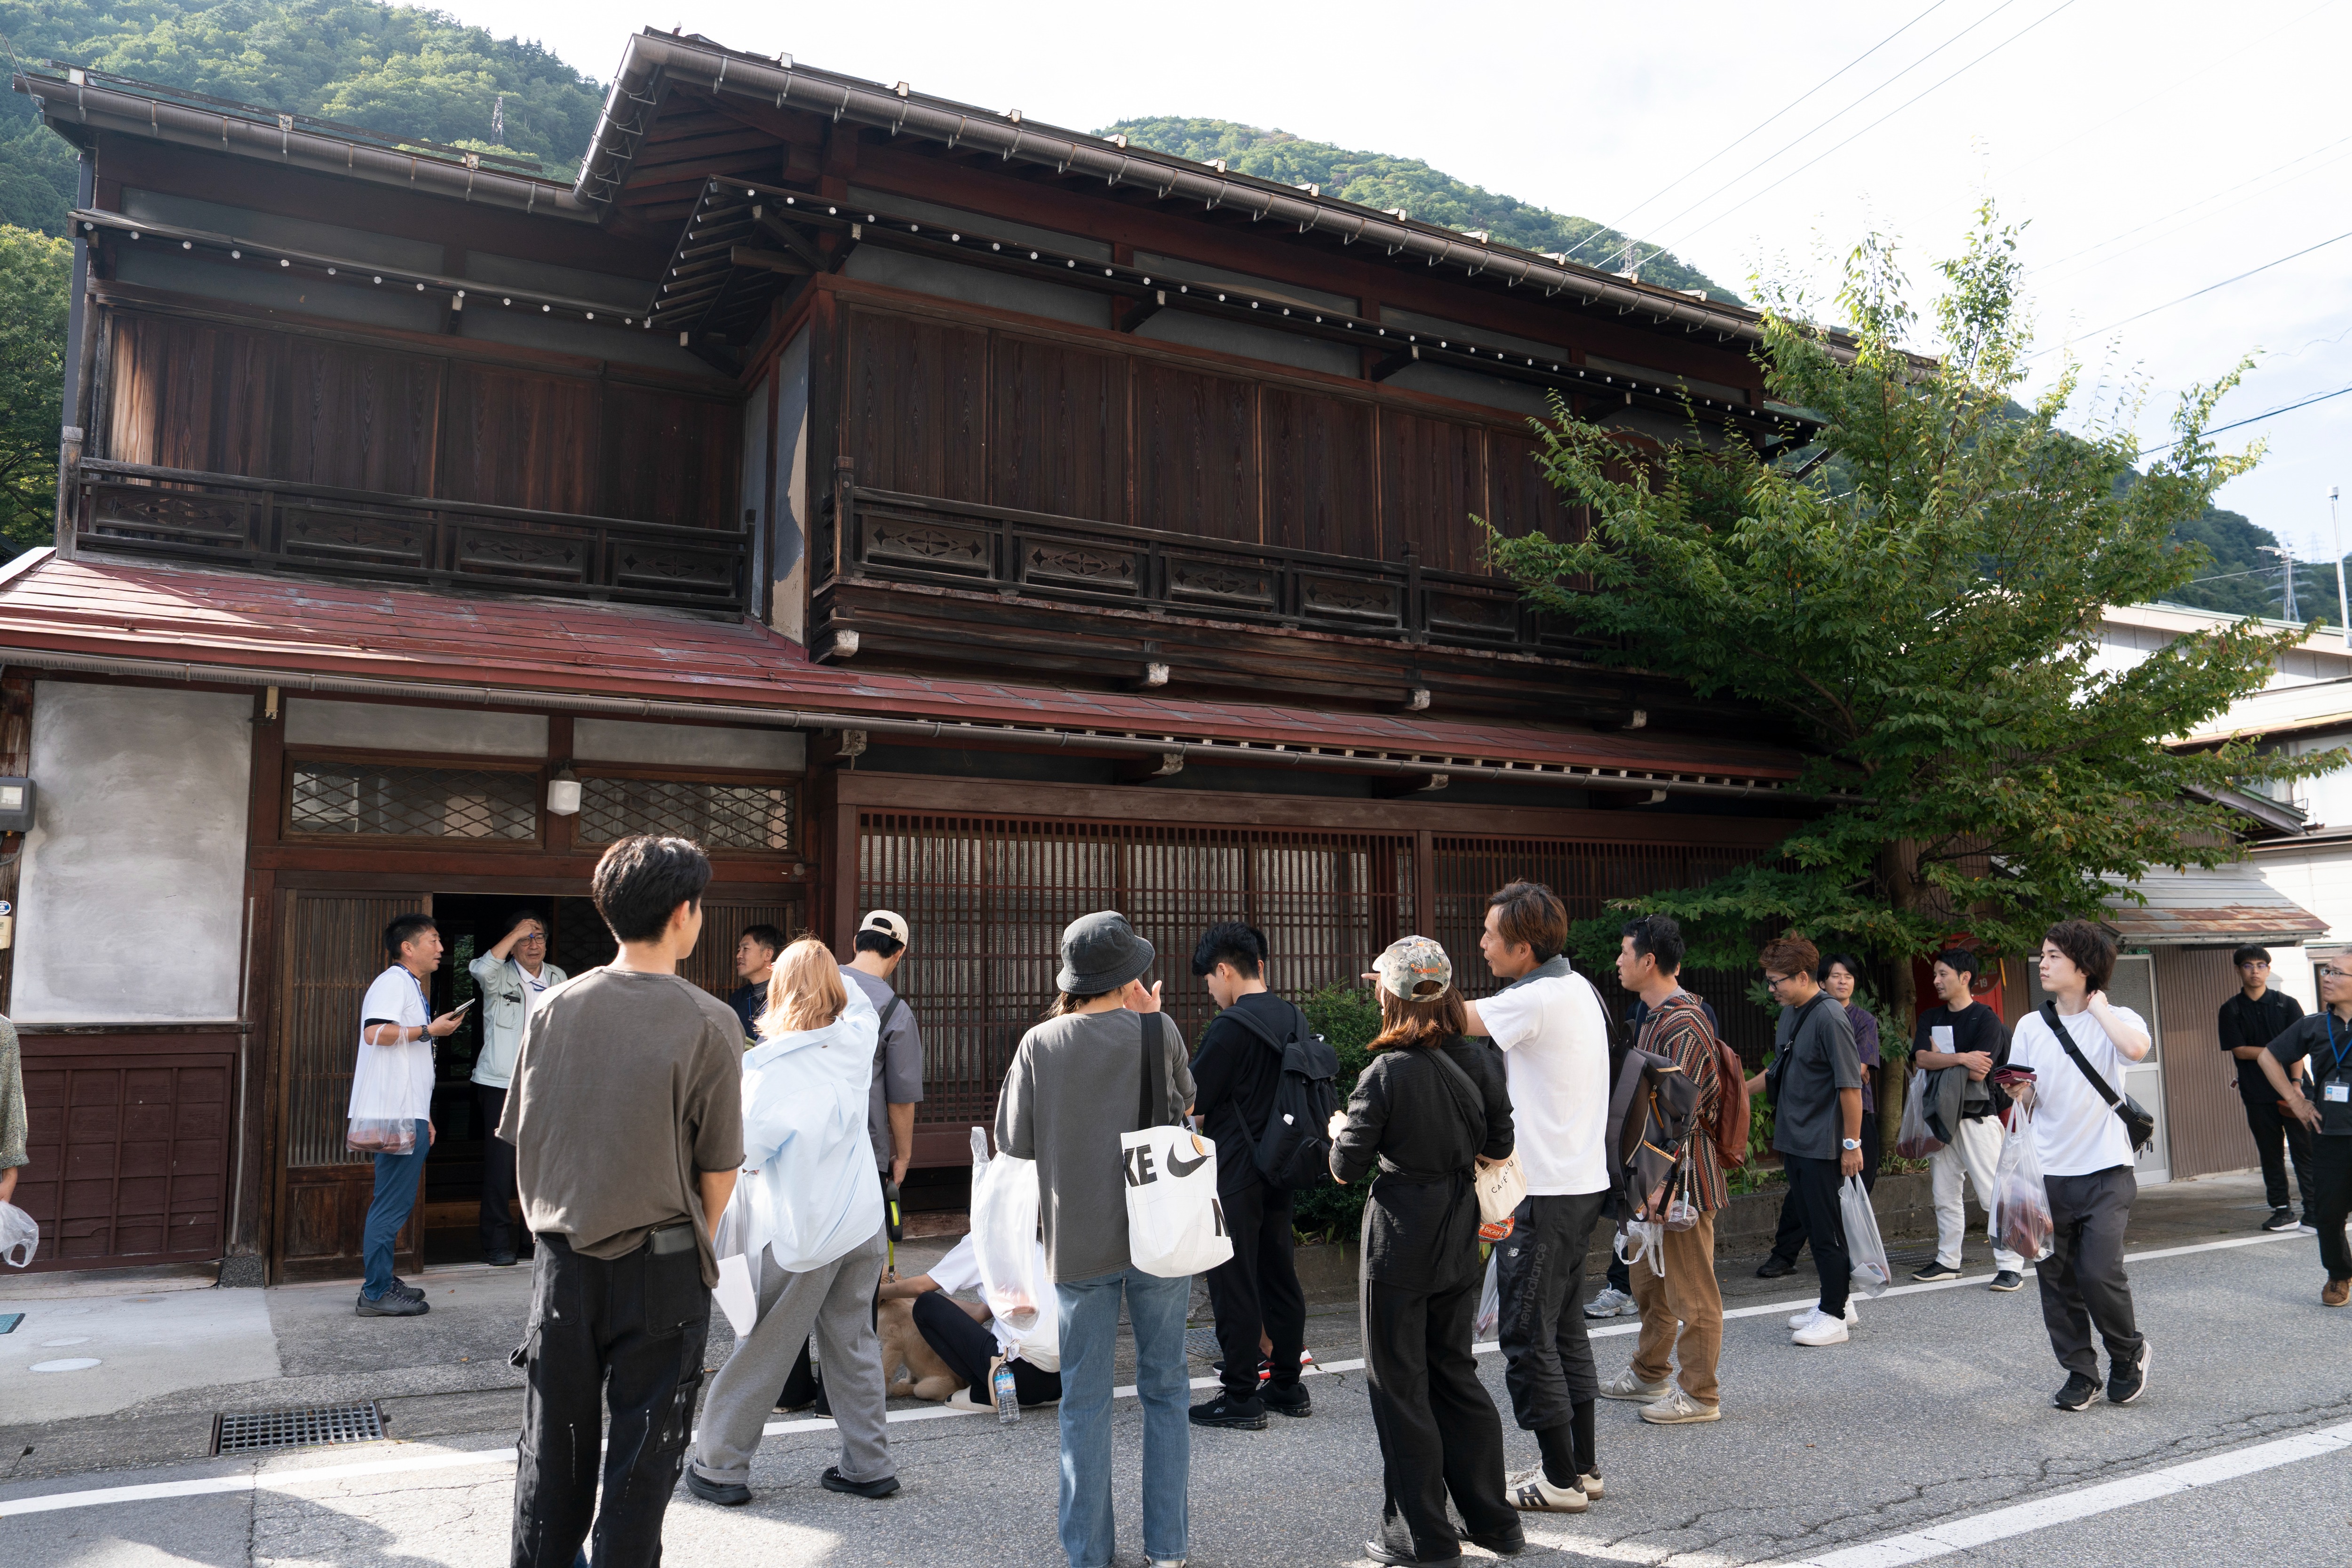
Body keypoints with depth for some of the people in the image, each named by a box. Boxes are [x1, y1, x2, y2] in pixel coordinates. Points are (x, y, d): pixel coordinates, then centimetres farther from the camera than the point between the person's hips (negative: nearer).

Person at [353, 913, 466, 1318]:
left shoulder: (412, 987, 21)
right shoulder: (393, 981, -9)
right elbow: (375, 1032, -27)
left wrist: (424, 1118, 24)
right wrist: (429, 1030, -17)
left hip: (409, 1114, 10)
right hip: (396, 1114, -10)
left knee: (395, 1202, 14)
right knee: (392, 1204, -7)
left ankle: (382, 1281, 22)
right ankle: (377, 1294, -3)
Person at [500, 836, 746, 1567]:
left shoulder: (555, 1008, -3)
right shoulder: (709, 1024, -14)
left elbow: (522, 1140, 4)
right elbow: (718, 1171, -9)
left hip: (563, 1259, 4)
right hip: (660, 1269, -3)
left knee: (552, 1448, 16)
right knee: (642, 1456, 10)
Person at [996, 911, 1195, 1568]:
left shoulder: (1040, 1044, -7)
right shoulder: (1158, 1031, -9)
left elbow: (1013, 1140, -2)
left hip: (1079, 1242, 0)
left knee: (1085, 1398, 11)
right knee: (1165, 1389, 13)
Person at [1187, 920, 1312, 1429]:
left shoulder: (1231, 1026, -18)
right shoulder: (1295, 1020, 7)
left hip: (1234, 1176, -8)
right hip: (1280, 1171, 8)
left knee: (1233, 1285, 0)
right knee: (1279, 1277, 15)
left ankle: (1241, 1398, 7)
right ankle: (1287, 1386, 24)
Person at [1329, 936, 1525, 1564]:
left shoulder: (1385, 1074, -19)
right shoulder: (1481, 1064, -3)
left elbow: (1347, 1169, -13)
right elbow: (1498, 1147, 8)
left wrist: (1339, 1130, 7)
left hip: (1400, 1242, -6)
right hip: (1460, 1243, 6)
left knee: (1399, 1383, 7)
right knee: (1455, 1371, 19)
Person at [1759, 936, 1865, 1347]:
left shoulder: (1829, 1018, -18)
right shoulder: (1790, 1014, 9)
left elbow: (1850, 1085, -18)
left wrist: (1852, 1143, -17)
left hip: (1822, 1144, -9)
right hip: (1793, 1140, 9)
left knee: (1826, 1229, -1)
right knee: (1812, 1223, 15)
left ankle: (1834, 1317, 8)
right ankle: (1837, 1302, 28)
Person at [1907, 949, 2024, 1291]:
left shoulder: (1986, 1019, -6)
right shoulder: (1930, 1018, 13)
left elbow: (1979, 1071, -16)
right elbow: (1920, 1060, -4)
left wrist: (1939, 1058, -4)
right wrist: (1960, 1058, -17)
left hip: (1977, 1118, -6)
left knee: (1994, 1194, -7)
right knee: (1944, 1194, 11)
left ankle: (2010, 1266, -3)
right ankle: (1947, 1261, 20)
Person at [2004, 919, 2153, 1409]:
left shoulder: (2116, 1020, -3)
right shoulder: (2030, 1027, 8)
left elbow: (2136, 1047, -28)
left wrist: (2098, 1006, -13)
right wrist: (2017, 1089, -11)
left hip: (2105, 1171, -4)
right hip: (2048, 1174, 4)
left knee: (2099, 1272, -10)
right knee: (2057, 1279, 5)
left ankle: (2129, 1352, 18)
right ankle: (2080, 1372, 20)